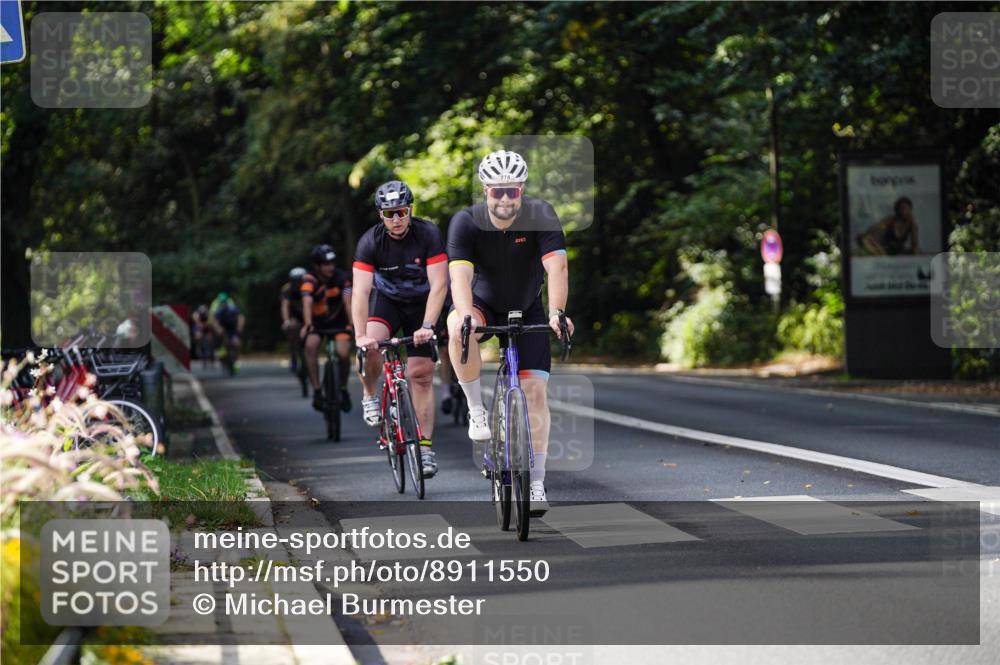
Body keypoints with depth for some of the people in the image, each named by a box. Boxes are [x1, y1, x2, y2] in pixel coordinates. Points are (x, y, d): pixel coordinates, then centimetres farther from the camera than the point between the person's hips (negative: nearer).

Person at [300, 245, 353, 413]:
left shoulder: (341, 278, -18)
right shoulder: (309, 280, -21)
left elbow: (347, 301, -31)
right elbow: (307, 303, -36)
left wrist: (353, 323, -47)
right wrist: (307, 325, -53)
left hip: (338, 321, 0)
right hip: (317, 323, 0)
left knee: (343, 353, -22)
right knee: (310, 345, -30)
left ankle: (343, 389, 5)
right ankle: (317, 390, -23)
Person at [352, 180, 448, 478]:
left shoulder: (428, 235, -25)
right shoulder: (370, 241, -23)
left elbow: (438, 285, -28)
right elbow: (361, 290, -30)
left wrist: (427, 326, -40)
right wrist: (360, 335, -41)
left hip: (422, 302, 0)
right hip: (386, 298, 0)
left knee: (421, 374, -5)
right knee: (370, 347, -30)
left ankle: (425, 447, 2)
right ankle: (370, 396, -1)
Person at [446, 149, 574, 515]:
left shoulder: (541, 216, -22)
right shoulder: (466, 221, -23)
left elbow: (557, 266, -33)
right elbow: (460, 273, -35)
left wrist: (557, 312, -50)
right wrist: (467, 316, -54)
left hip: (527, 309, 1)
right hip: (482, 304, -1)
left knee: (535, 389, -9)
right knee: (458, 331, -36)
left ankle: (536, 483, -1)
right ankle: (476, 409, -17)